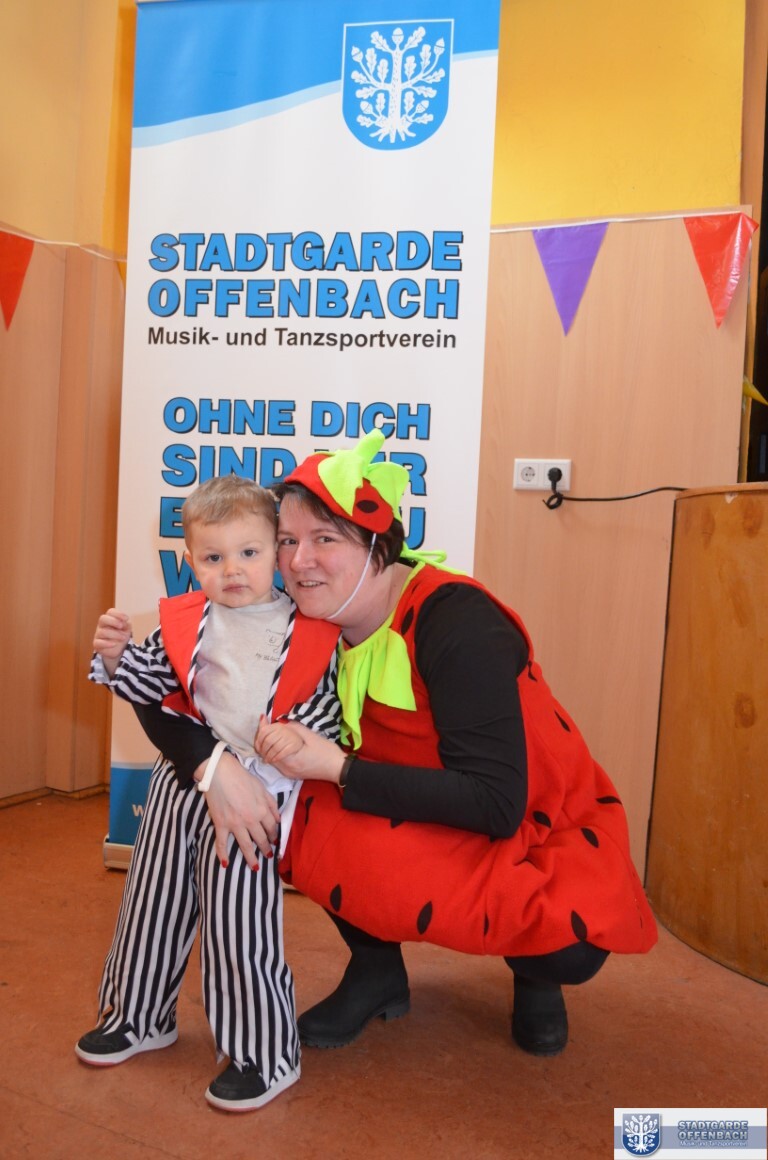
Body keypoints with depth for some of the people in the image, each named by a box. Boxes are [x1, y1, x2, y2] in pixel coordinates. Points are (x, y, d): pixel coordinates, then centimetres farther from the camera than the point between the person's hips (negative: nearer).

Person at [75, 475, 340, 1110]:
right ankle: (139, 1016, 44)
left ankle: (266, 1055, 20)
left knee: (238, 920, -1)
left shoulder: (311, 629, -6)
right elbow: (147, 684, 6)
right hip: (183, 779, 5)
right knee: (153, 901, 18)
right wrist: (116, 655, -13)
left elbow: (327, 706, -5)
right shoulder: (185, 621, 2)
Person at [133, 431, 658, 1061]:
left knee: (570, 948, -32)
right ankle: (377, 969, 6)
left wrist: (336, 766, -35)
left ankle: (534, 971, 7)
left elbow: (495, 803, -32)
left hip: (539, 827, -4)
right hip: (422, 821, 5)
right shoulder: (307, 627, -11)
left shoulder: (457, 620, -27)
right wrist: (214, 768, -30)